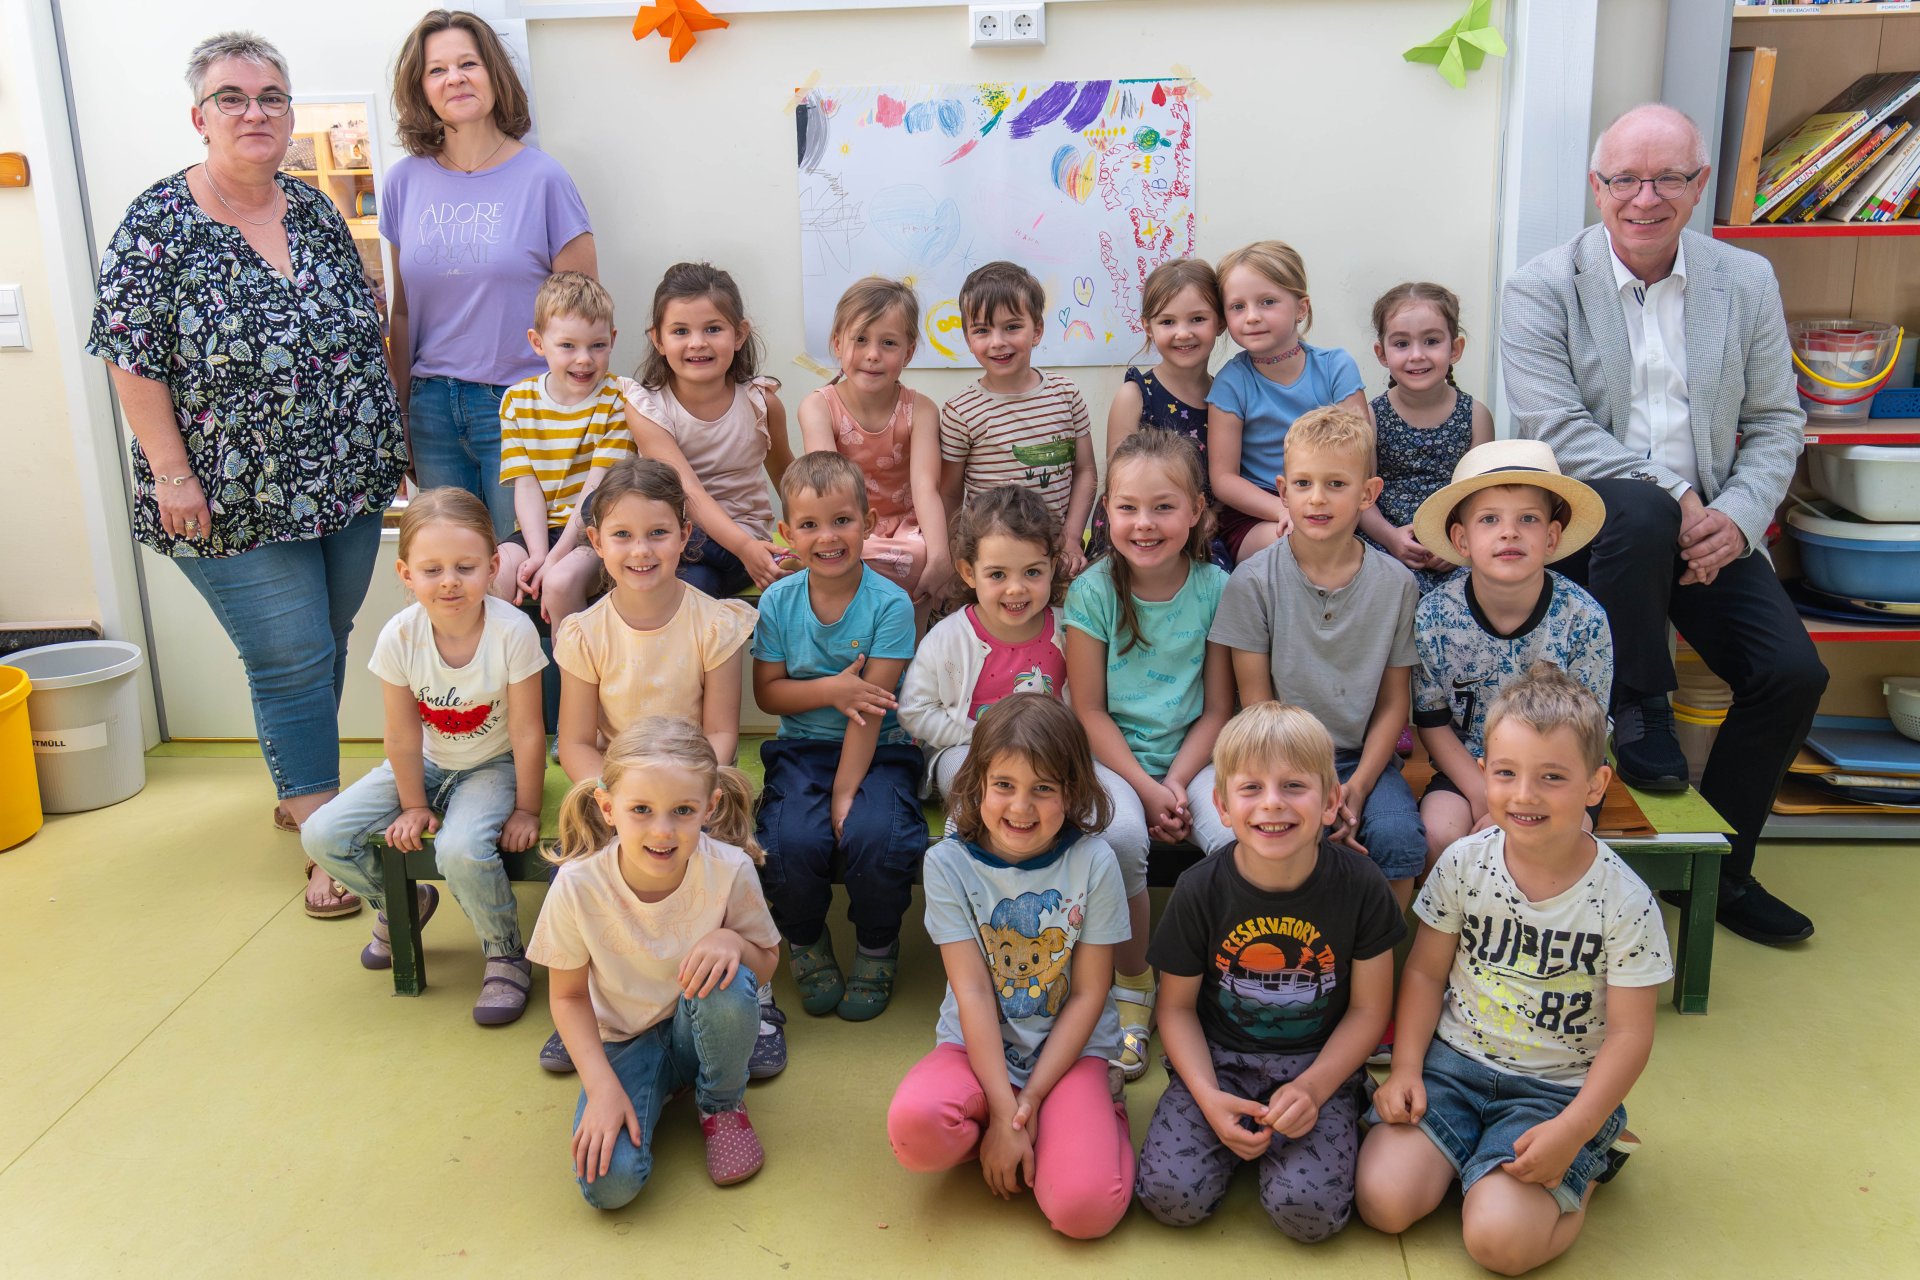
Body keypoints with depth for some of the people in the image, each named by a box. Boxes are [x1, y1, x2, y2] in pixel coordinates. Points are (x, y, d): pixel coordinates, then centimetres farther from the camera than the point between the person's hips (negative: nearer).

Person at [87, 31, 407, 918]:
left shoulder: (316, 211, 8)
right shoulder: (155, 227, -9)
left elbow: (365, 328, 14)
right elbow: (132, 358, -10)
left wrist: (388, 435, 12)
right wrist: (171, 471, -14)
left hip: (348, 481, 6)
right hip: (235, 503, -5)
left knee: (327, 642, 15)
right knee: (292, 661, -3)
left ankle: (299, 788, 36)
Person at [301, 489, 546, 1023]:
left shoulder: (513, 632, -26)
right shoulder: (399, 637, -18)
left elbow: (527, 732, -18)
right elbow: (403, 735, -8)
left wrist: (526, 810, -13)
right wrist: (414, 807, -2)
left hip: (493, 766, -4)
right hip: (425, 764, 4)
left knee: (461, 849, -32)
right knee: (322, 835, -7)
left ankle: (507, 957, -6)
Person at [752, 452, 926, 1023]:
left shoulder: (889, 603, -10)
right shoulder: (777, 601, -1)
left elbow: (870, 707, -14)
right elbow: (767, 691, 2)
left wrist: (846, 792, -18)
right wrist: (831, 689, -17)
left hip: (879, 749, -2)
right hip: (802, 748, 2)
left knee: (878, 835, -29)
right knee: (794, 838, -25)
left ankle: (878, 945, 3)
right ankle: (805, 940, 8)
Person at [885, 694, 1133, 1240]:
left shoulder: (1093, 863, -9)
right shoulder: (948, 863, -8)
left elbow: (1088, 994, -6)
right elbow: (972, 992, -13)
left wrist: (1032, 1098, -13)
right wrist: (1003, 1112, -18)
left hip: (1071, 1052, -1)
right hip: (976, 1048, 1)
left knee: (1085, 1209, -23)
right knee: (913, 1126, -31)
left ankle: (1101, 1118, 8)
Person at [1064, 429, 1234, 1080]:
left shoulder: (1215, 588, -3)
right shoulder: (1093, 590, -7)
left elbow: (1218, 709, 0)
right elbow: (1089, 711, -6)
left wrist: (1176, 784, -15)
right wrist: (1146, 790, -17)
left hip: (1192, 754, 1)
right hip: (1114, 754, -1)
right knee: (1120, 833, -33)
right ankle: (1132, 986, -7)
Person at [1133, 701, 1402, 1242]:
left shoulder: (1360, 886, -12)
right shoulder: (1200, 891, -12)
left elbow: (1369, 1009, -3)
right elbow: (1177, 1006, -1)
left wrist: (1313, 1086, -17)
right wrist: (1207, 1096, -16)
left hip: (1319, 1062, 0)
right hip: (1217, 1058, 1)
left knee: (1309, 1210, -22)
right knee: (1171, 1196, -17)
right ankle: (1243, 1132, 12)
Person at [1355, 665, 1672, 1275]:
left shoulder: (1624, 902, -15)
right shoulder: (1464, 865, -7)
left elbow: (1629, 1033, -10)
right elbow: (1425, 972, 4)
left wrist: (1572, 1131, -20)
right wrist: (1406, 1067, -6)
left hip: (1558, 1087, -2)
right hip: (1454, 1063, 3)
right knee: (1382, 1201, -15)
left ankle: (1589, 1160, 8)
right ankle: (1473, 1153, 13)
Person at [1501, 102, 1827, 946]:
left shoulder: (1747, 281, 8)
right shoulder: (1542, 291, -4)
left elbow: (1776, 421, 8)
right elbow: (1556, 429, -13)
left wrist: (1737, 517, -10)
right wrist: (1668, 494, -21)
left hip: (1707, 523, 4)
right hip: (1588, 520, -4)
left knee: (1793, 673, -11)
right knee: (1641, 513, -38)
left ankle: (1717, 866, 10)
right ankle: (1640, 717, -14)